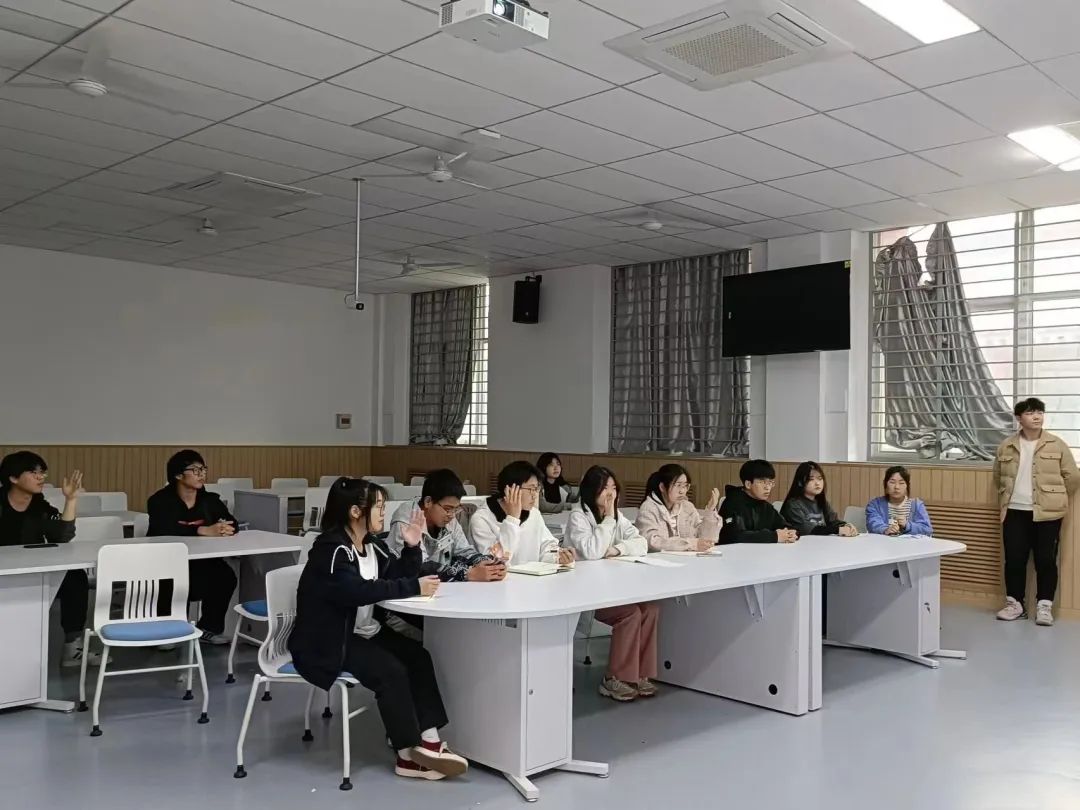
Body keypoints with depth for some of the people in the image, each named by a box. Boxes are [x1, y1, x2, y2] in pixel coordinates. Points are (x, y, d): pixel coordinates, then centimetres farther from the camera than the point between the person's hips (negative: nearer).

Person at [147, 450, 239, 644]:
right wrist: (204, 530, -37)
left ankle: (210, 628, -1)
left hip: (200, 561, 4)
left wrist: (225, 529, -32)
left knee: (226, 576, -22)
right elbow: (165, 531, -29)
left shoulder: (210, 500, 2)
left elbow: (232, 523, -7)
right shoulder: (160, 501, -13)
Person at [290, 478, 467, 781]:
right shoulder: (331, 549, -21)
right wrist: (413, 587, -33)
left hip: (363, 631, 9)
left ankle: (428, 741, -11)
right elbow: (356, 591, -35)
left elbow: (399, 576, 10)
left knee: (418, 656, -11)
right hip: (327, 642, -9)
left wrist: (412, 547, -9)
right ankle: (410, 755, -11)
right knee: (391, 670, -24)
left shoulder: (373, 544, 6)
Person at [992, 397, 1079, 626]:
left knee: (1046, 560, 1)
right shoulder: (1007, 447, 4)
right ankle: (1015, 604, 16)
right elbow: (998, 477, 19)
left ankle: (1044, 606, 11)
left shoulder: (1057, 445, -2)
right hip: (1014, 512, 2)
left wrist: (1055, 499, 6)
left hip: (1047, 513, -2)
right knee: (1014, 559, 4)